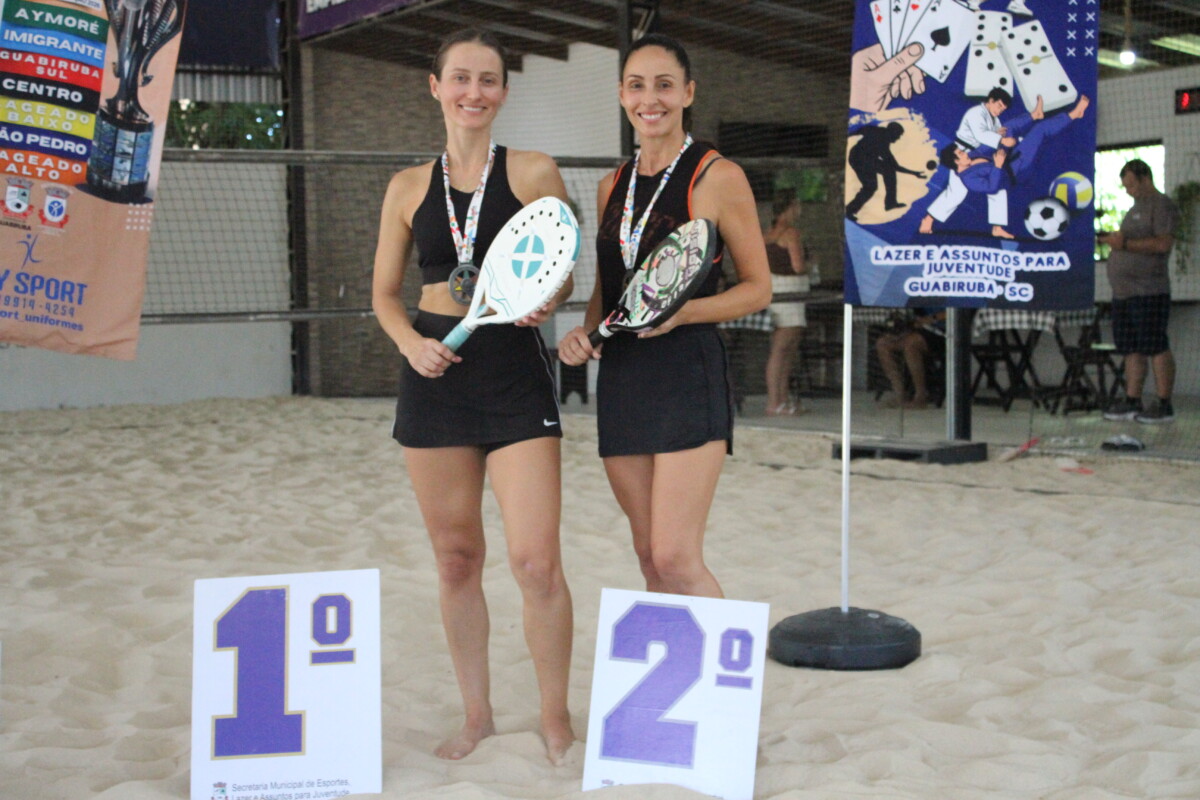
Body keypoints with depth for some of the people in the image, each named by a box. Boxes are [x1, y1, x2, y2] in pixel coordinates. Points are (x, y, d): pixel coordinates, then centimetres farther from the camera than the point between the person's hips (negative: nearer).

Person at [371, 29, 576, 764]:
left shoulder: (535, 174, 2)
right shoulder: (409, 187, 8)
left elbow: (563, 275, 7)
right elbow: (385, 293, 13)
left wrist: (543, 302, -15)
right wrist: (410, 342, -7)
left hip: (517, 375, -3)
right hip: (437, 376, 3)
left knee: (536, 560, -9)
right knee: (456, 558, 9)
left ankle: (557, 717, 10)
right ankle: (478, 715, 25)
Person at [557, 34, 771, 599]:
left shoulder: (718, 177, -3)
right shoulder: (613, 186, 14)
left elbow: (758, 288, -2)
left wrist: (682, 313, -18)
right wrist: (583, 332, 2)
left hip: (688, 376, -6)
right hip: (620, 379, 6)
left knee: (675, 559, -14)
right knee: (649, 557, 8)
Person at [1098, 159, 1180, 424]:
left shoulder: (1161, 205, -6)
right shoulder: (1136, 208, 23)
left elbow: (1164, 243, -18)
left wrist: (1126, 244, -23)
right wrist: (1115, 241, 10)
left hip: (1149, 291, -9)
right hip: (1124, 292, 9)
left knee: (1156, 347, -8)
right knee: (1132, 349, 9)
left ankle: (1165, 405, -6)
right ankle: (1132, 402, 13)